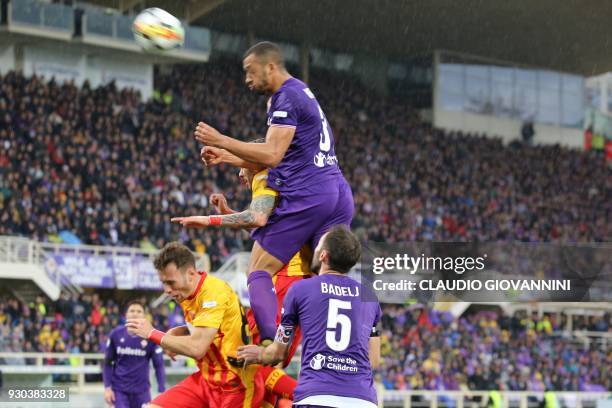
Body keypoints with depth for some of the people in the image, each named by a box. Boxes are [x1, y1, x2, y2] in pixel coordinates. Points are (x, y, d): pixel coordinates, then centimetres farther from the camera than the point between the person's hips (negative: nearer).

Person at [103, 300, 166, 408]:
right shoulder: (116, 334, -4)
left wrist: (162, 391, -9)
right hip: (119, 390, 0)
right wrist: (107, 387, -2)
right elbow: (108, 363, 5)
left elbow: (159, 365, -2)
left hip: (142, 390, 0)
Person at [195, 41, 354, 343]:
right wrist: (226, 157, 23)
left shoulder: (286, 97, -7)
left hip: (305, 196, -9)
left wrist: (222, 141, -12)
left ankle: (271, 342, -18)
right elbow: (278, 161, 28)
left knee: (259, 272, -4)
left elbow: (272, 155, -17)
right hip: (339, 194, 9)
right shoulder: (304, 94, 25)